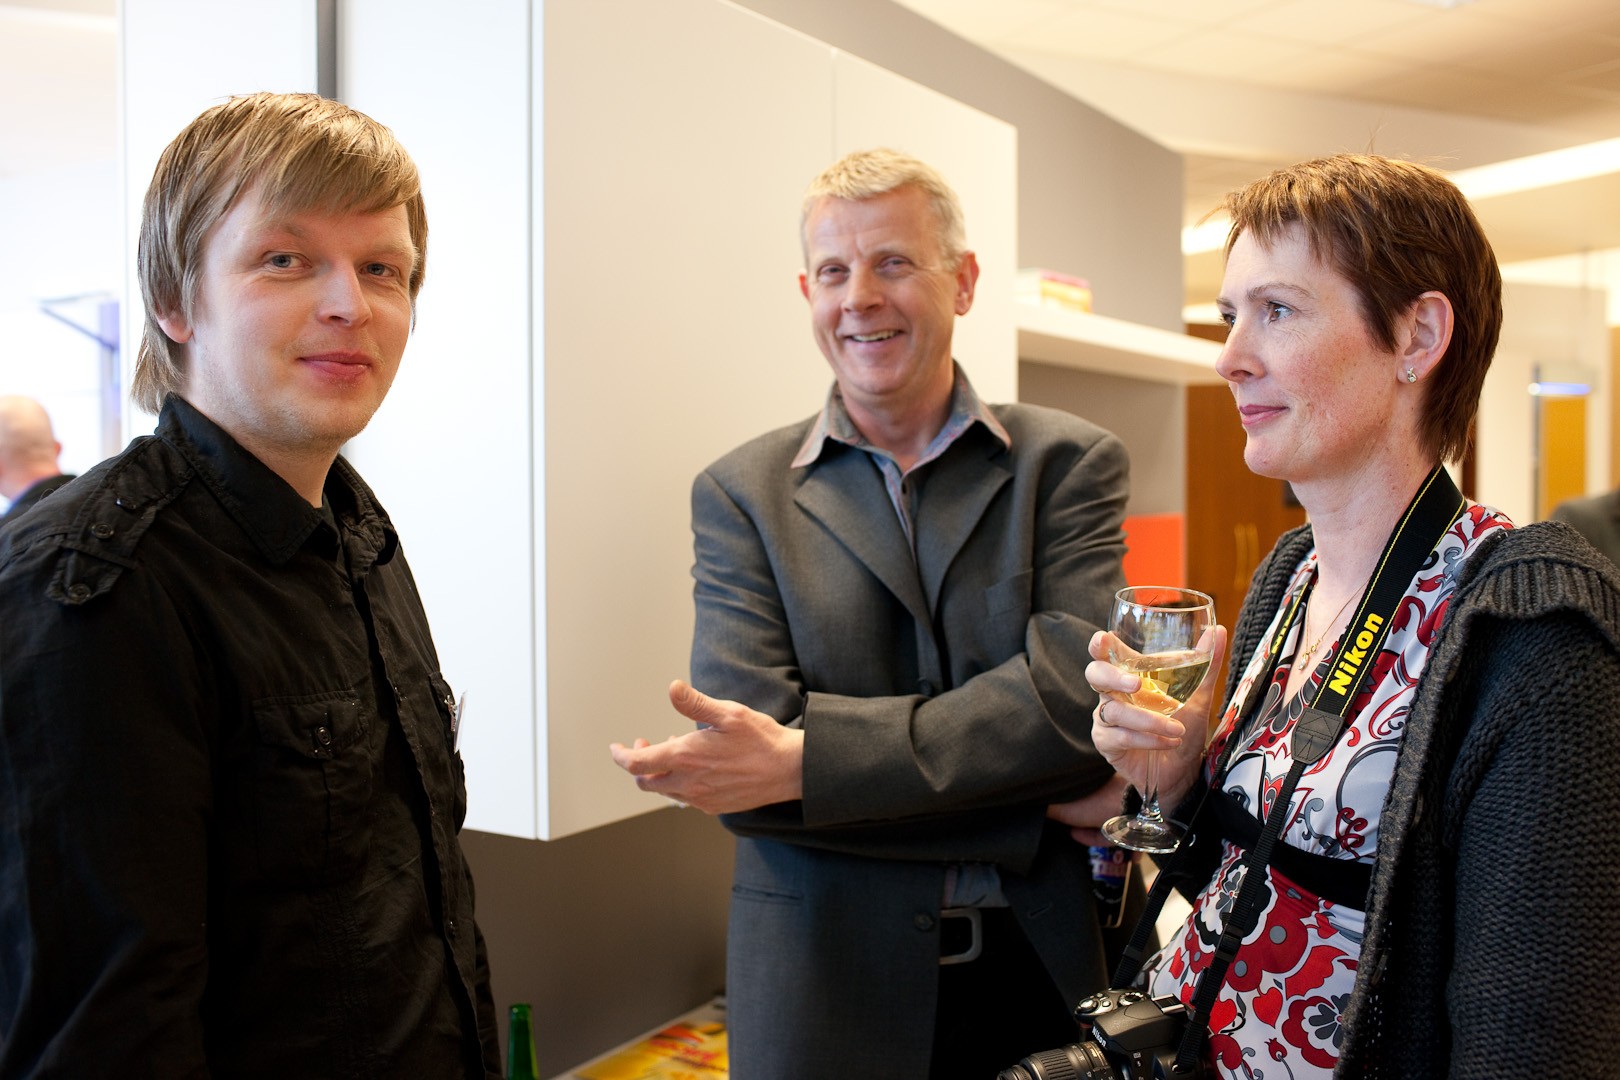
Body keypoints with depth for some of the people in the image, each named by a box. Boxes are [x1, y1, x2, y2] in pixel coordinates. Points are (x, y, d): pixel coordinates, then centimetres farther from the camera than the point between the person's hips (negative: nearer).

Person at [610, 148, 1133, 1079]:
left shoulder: (1071, 463, -1)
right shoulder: (739, 495, -2)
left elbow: (1079, 693, -16)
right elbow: (743, 764, -14)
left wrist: (805, 759, -24)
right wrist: (1034, 776, -18)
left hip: (1048, 970, 1)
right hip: (826, 984, 0)